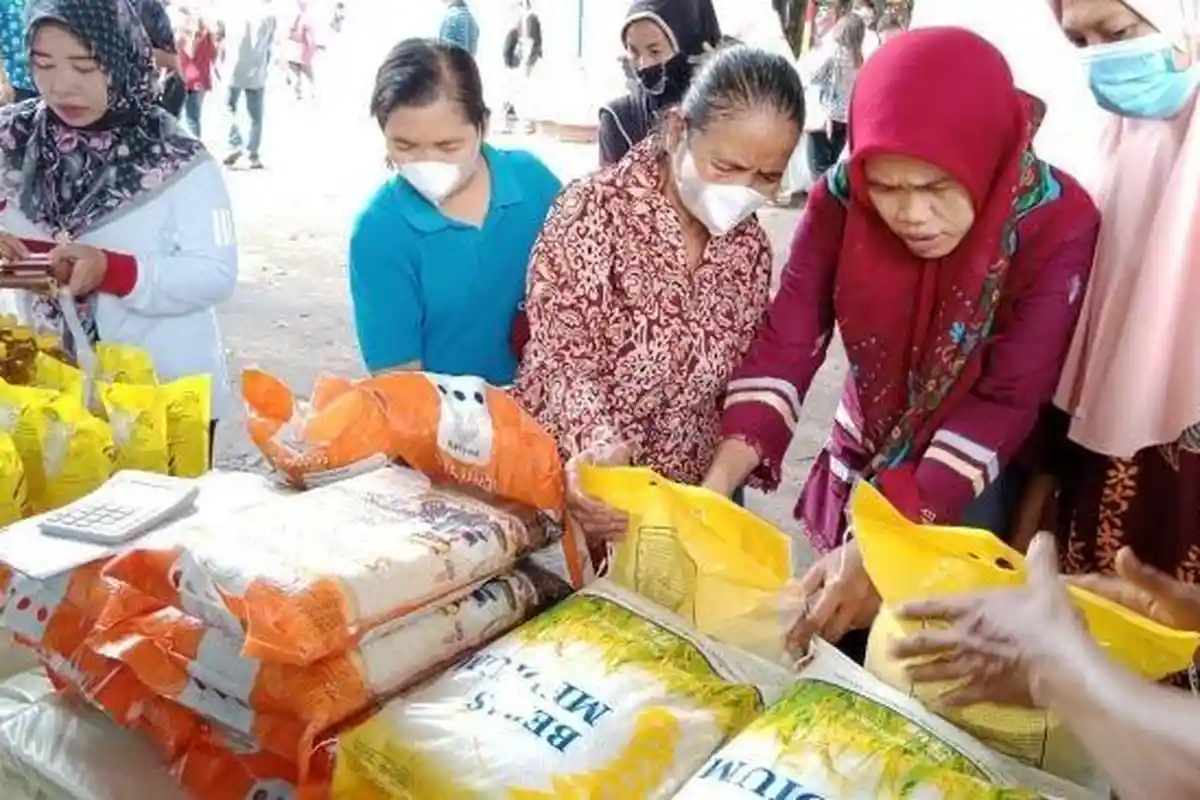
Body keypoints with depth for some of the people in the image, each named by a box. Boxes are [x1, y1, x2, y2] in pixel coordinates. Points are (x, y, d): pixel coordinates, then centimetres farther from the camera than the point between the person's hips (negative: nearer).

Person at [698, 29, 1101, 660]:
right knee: (835, 647, 16)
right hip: (865, 466, 3)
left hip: (974, 496, -2)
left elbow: (1007, 403, -26)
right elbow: (785, 346, -18)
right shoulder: (841, 199, -17)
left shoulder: (1058, 224, -24)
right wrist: (713, 491, -31)